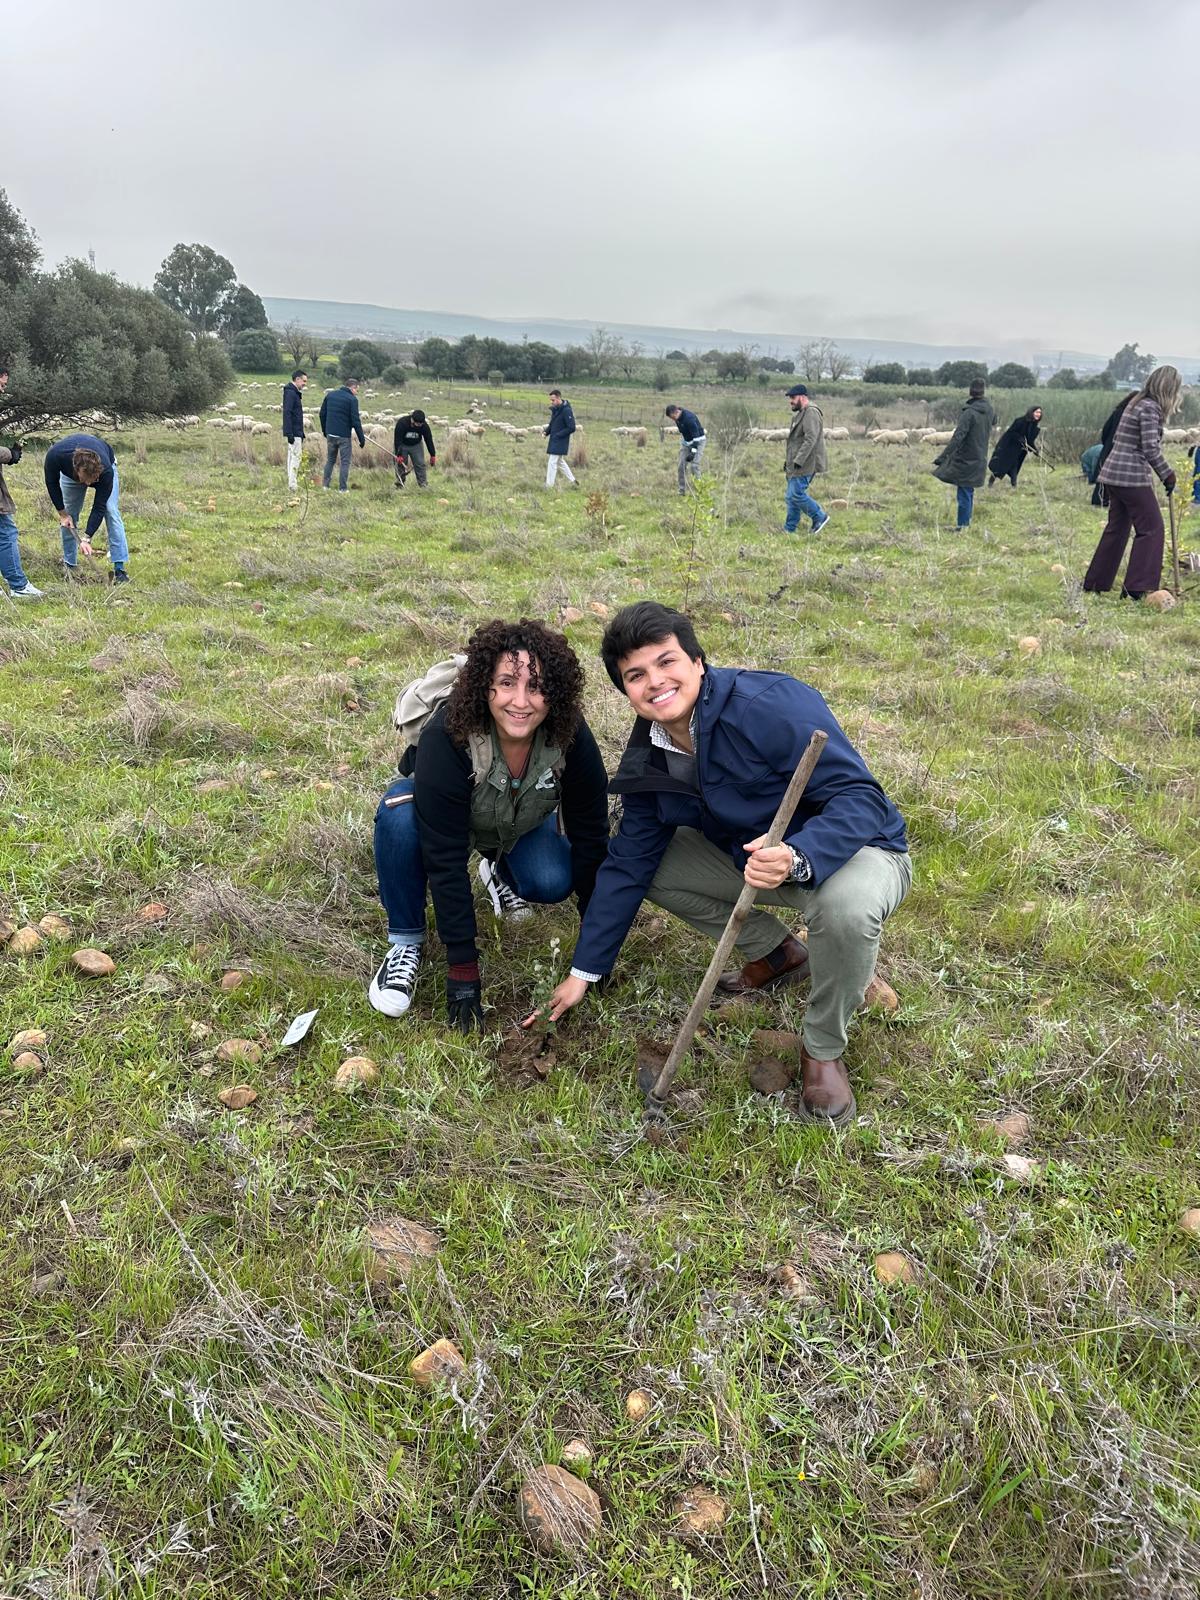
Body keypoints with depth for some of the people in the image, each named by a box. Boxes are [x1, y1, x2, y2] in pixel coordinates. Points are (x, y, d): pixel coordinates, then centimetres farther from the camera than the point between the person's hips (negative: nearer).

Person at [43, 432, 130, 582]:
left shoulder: (106, 471, -44)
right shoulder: (55, 455, -41)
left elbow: (99, 508, -33)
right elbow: (52, 482, -17)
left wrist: (86, 538, -34)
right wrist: (62, 513, -14)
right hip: (69, 472, 2)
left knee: (111, 512, -16)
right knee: (69, 516, -2)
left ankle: (119, 568, -17)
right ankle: (69, 565, 11)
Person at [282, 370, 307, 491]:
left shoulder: (295, 393, 17)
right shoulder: (290, 393, -14)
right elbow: (287, 413, -21)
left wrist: (301, 434, 22)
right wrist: (290, 434, -25)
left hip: (297, 432, 10)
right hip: (294, 433, -10)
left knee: (292, 457, 12)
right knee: (295, 457, -9)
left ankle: (291, 483, 16)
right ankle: (292, 485, -8)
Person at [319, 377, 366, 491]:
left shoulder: (330, 395, 10)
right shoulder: (352, 399, -9)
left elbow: (322, 414, 13)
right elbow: (355, 421, -13)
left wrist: (325, 430, 24)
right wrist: (362, 439, -9)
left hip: (330, 434, 6)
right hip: (344, 436, -5)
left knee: (330, 460, 17)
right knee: (345, 462, 2)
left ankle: (325, 485, 14)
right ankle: (343, 489, 0)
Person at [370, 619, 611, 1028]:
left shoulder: (570, 738, -31)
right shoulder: (446, 737, -40)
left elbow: (590, 838, -19)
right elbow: (445, 859, -37)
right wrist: (462, 969, -36)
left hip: (521, 822, 3)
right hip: (441, 811, -2)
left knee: (553, 883, -25)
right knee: (398, 817, -35)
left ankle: (502, 872, 12)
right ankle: (405, 944, -15)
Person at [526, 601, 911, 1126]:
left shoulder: (772, 705, -30)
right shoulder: (648, 757, -7)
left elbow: (861, 798, -32)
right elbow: (628, 863, -2)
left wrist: (797, 859, -53)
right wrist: (582, 972, 0)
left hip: (855, 850, -7)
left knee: (846, 906, -40)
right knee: (645, 864, -2)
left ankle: (823, 1051, -9)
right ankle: (778, 953, 14)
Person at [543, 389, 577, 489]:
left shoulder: (566, 411, -18)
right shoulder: (555, 409, 8)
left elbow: (571, 428, -19)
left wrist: (558, 435, -19)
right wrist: (546, 431, 0)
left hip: (560, 442, -9)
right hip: (554, 440, 9)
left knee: (552, 463, -8)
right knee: (560, 461, 18)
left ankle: (549, 487, -1)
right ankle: (573, 481, 28)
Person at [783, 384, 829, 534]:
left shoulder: (811, 413, -15)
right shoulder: (800, 413, 20)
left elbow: (810, 440, -24)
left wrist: (798, 461, -26)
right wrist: (788, 460, 21)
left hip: (804, 465, -10)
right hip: (796, 465, 10)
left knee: (796, 494, -12)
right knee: (792, 496, 9)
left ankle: (820, 516, 2)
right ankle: (789, 529, 13)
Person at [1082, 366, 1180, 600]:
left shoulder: (1135, 404, 16)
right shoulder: (1150, 408, -12)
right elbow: (1151, 448, -18)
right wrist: (1168, 474, -9)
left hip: (1113, 475, 10)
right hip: (1132, 477, -10)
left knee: (1116, 528, 16)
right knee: (1151, 528, -4)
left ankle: (1094, 584, 20)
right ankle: (1135, 588, -7)